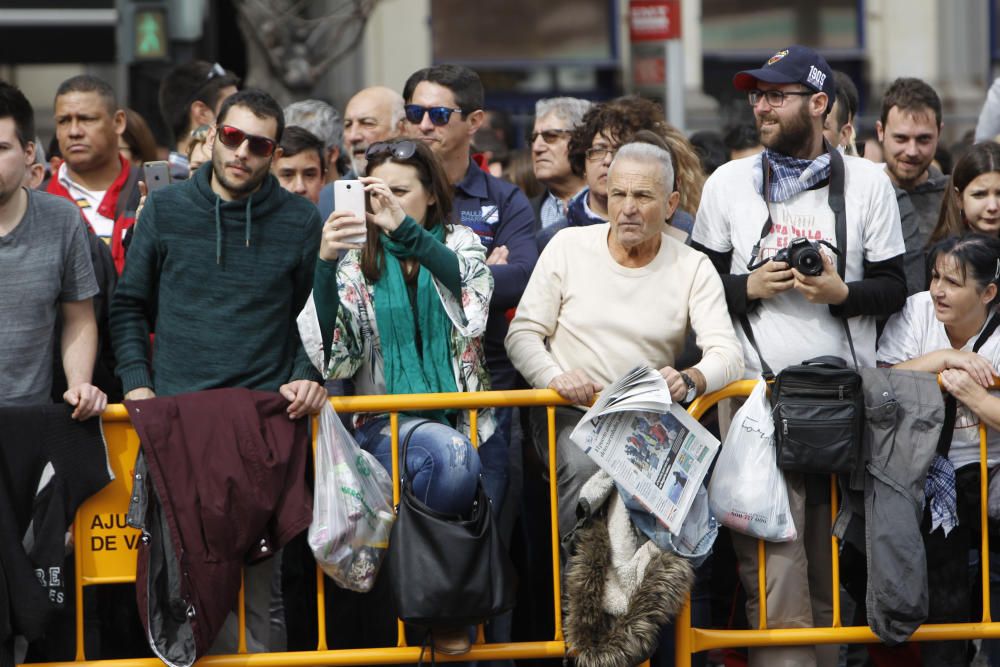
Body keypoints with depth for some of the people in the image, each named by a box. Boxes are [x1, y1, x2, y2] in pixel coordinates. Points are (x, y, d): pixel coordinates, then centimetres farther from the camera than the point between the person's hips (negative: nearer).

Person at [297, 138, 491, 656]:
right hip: (385, 425, -2)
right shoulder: (356, 258, 8)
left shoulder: (459, 244, 11)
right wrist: (326, 265, -20)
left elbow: (472, 289, -15)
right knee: (449, 453, -34)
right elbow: (332, 354, -6)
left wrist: (405, 229, -28)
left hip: (460, 415, 2)